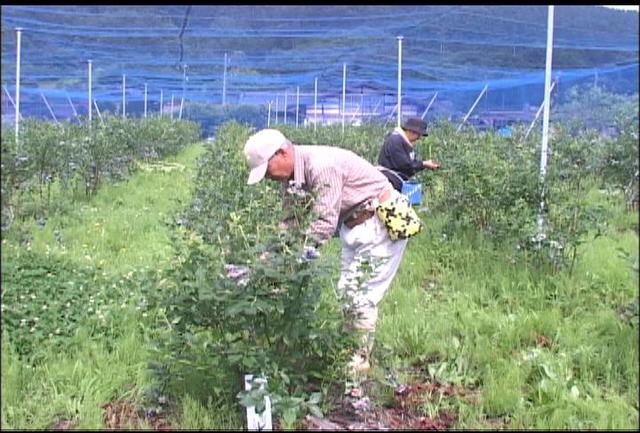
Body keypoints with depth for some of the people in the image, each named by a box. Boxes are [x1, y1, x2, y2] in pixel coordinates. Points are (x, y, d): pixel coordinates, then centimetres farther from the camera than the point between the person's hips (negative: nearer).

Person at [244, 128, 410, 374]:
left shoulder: (322, 165, -30)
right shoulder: (292, 174, -2)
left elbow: (325, 223, -31)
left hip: (383, 220, -9)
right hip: (353, 223, 9)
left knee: (362, 295, -7)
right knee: (347, 290, 10)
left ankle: (360, 360, 4)